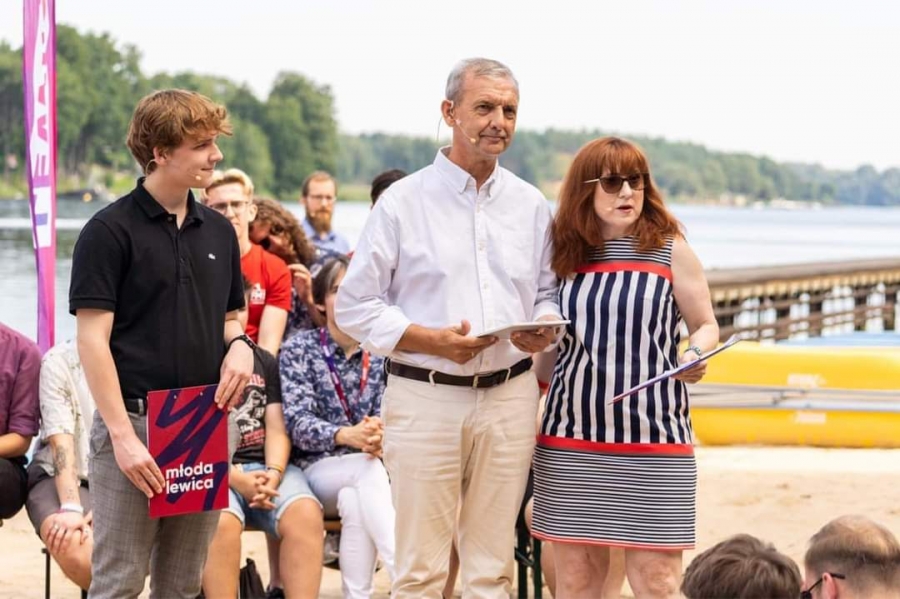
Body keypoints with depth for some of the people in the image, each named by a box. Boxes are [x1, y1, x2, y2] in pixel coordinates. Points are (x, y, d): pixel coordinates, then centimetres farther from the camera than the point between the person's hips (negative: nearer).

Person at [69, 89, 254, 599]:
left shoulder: (219, 231, 12)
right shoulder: (110, 230, -7)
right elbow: (93, 338, -10)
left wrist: (240, 345, -2)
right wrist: (123, 435, -17)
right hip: (135, 420, -6)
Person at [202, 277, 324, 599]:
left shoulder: (265, 361, 20)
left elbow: (277, 428, 13)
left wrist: (274, 472, -8)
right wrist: (235, 478, -16)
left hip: (265, 466, 4)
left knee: (305, 514, -27)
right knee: (222, 522, -36)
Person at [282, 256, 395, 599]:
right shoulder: (299, 350, 0)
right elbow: (297, 422, -12)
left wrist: (380, 435, -28)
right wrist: (346, 435, -32)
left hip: (367, 469, 2)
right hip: (316, 469, -2)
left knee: (355, 503, -34)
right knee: (368, 469, -34)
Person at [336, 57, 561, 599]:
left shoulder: (532, 206, 11)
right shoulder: (403, 202, -1)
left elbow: (549, 293, 18)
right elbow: (354, 307, -2)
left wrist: (545, 327, -5)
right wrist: (430, 340, -15)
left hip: (509, 396, 4)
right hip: (425, 397, -3)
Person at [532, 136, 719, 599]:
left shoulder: (669, 249, 1)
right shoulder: (567, 254, 9)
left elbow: (706, 325, 7)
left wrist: (695, 354, -13)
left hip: (654, 437, -3)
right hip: (572, 438, 3)